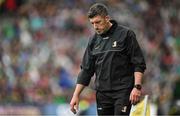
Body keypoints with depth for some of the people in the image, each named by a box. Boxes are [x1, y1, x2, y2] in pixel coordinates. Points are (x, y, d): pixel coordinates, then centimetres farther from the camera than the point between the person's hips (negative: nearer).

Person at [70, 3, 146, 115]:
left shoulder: (126, 34, -5)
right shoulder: (94, 40, 10)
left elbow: (139, 64, -6)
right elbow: (86, 70, 12)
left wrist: (137, 87, -18)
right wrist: (76, 95, 6)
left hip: (123, 92, -5)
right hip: (102, 93, 5)